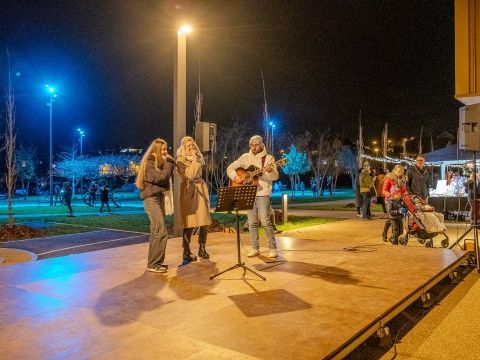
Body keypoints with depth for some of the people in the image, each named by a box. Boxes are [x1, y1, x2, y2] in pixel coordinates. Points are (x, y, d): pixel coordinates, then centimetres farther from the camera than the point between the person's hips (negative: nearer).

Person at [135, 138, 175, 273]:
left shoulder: (158, 161, 16)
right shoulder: (149, 162, -11)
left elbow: (165, 178, 16)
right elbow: (161, 178, -20)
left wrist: (168, 164, 5)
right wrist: (169, 163, -12)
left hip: (159, 197, 10)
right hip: (151, 198, -10)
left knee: (156, 232, 11)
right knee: (161, 232, -15)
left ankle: (155, 261, 17)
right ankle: (153, 264, -10)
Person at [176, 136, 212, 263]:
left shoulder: (198, 157, 14)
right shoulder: (181, 160, -4)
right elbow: (188, 175, -15)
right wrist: (194, 161, -12)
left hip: (201, 188, 6)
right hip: (189, 190, -6)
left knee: (205, 221, 2)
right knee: (190, 222, -6)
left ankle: (202, 249, 14)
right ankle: (187, 251, 3)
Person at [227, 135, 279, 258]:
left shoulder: (268, 158, 2)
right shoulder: (245, 157, 11)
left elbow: (275, 177, -8)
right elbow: (230, 168, 11)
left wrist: (270, 171, -30)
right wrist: (235, 177, -8)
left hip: (262, 193, -3)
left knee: (265, 221, -10)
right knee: (252, 222, 6)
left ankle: (273, 248, 2)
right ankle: (255, 249, 16)